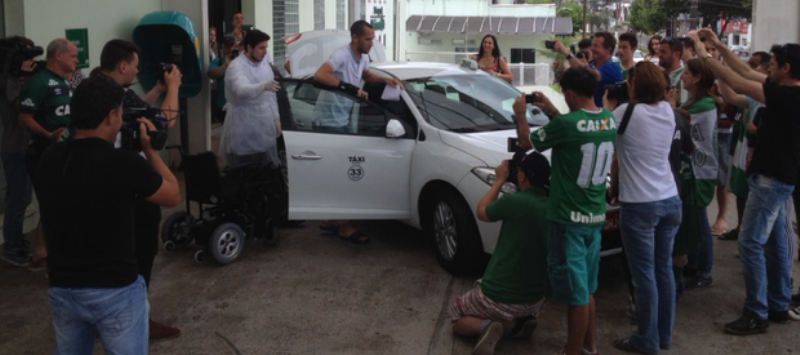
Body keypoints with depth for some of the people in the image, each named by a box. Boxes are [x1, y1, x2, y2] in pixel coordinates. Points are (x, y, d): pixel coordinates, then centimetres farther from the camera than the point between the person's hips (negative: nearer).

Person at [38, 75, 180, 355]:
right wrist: (149, 149, 6)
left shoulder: (50, 158, -2)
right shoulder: (124, 163, -20)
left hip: (62, 288, 6)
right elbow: (173, 197, -3)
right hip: (116, 291, -5)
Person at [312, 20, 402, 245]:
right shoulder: (342, 55, -20)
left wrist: (385, 79, 10)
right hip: (329, 120, -9)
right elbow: (319, 76, -36)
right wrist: (351, 88, -38)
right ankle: (344, 226, -2)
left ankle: (330, 220, 25)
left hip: (342, 120, 9)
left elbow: (366, 76, 30)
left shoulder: (363, 58, 8)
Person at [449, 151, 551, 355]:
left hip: (498, 298, -6)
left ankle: (487, 326, -11)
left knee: (457, 318, 20)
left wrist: (500, 180, 9)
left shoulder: (514, 202, -21)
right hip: (535, 300, 6)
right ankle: (521, 322, 8)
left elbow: (482, 212, 0)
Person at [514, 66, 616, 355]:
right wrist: (552, 113, 19)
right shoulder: (609, 120, 1)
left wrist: (521, 115, 13)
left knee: (575, 293, 1)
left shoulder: (567, 124, -21)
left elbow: (527, 142, -5)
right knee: (586, 288, 21)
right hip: (596, 216, 8)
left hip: (569, 218, -8)